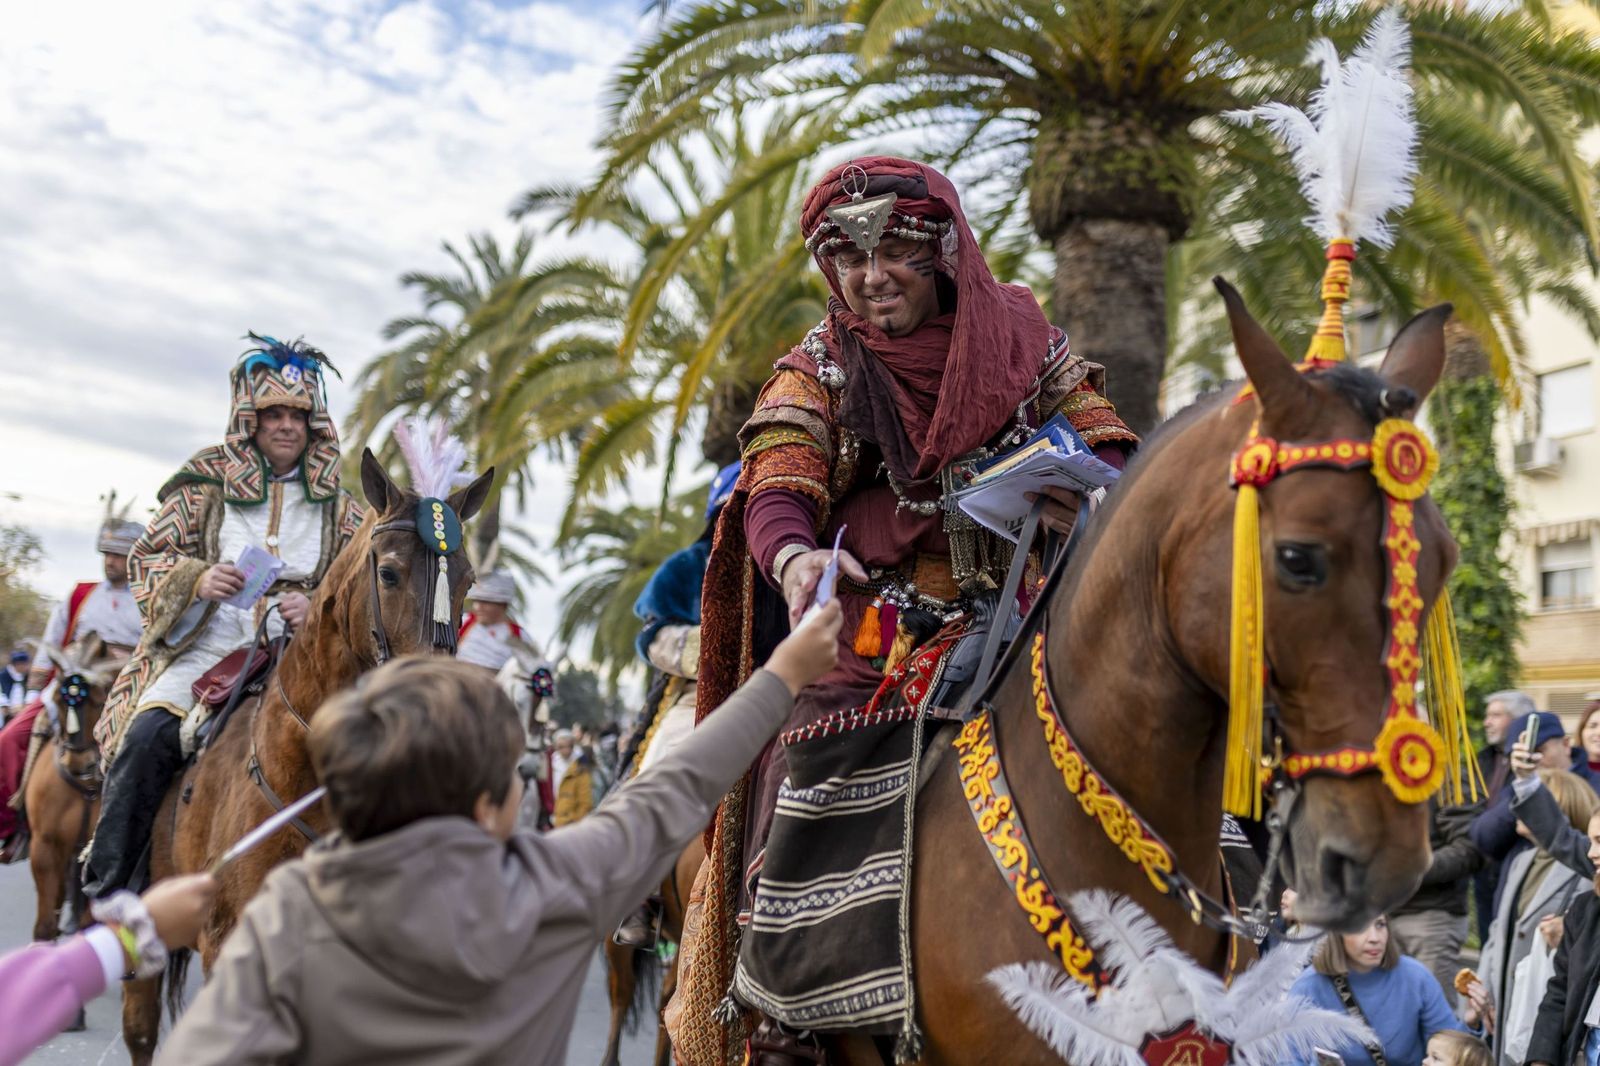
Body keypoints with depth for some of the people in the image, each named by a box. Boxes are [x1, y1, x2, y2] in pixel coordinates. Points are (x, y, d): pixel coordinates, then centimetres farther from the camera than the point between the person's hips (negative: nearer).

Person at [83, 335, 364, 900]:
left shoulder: (337, 507, 11)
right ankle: (105, 887, -10)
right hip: (207, 647, 0)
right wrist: (196, 579, -10)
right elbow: (147, 557, 11)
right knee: (146, 736, -24)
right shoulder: (206, 489, 8)